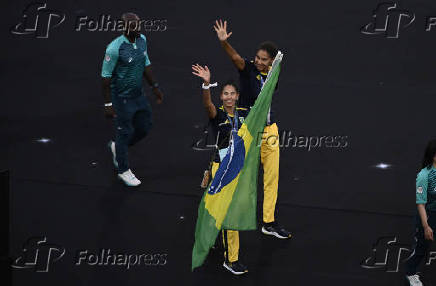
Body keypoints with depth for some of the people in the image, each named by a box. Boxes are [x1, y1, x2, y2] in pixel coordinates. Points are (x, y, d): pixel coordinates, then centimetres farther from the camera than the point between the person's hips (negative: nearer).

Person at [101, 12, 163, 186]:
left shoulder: (142, 40, -2)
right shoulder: (115, 48, -25)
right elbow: (106, 77, -19)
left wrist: (155, 87, 17)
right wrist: (108, 104, -18)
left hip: (138, 94, 8)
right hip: (122, 98, -8)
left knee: (144, 127, 17)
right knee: (125, 132, 5)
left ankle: (116, 147, 42)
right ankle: (123, 171, 25)